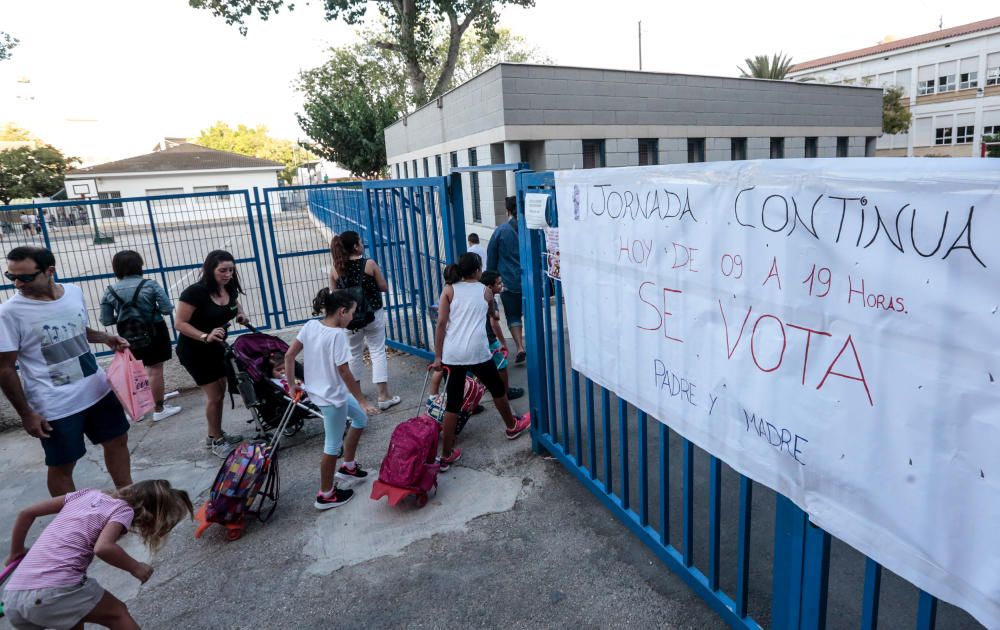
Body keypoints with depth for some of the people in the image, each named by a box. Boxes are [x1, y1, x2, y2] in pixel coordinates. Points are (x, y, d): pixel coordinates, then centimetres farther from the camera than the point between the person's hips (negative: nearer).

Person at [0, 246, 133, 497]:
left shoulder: (74, 292, -1)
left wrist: (107, 338, -3)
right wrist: (26, 413, -11)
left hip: (98, 390, 6)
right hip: (55, 407, -5)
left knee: (117, 440, 18)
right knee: (62, 465, 8)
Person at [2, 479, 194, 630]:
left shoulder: (90, 494, 20)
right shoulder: (124, 509, 0)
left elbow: (26, 513, 23)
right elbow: (102, 547, -19)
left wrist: (17, 552, 38)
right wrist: (135, 567, -3)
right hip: (54, 591, -7)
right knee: (117, 614, 14)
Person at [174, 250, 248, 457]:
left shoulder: (229, 289, -6)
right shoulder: (195, 292, -25)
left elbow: (235, 305, 18)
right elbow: (179, 323, -24)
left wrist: (240, 314, -3)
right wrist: (205, 336, -36)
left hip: (216, 348, 7)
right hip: (194, 351, -7)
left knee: (220, 392, 16)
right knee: (214, 395, -3)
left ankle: (215, 435, 34)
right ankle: (216, 441, 15)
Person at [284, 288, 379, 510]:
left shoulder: (310, 325, -2)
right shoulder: (337, 334, -24)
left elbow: (289, 355, 2)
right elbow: (344, 372, -23)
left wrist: (292, 384, 13)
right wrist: (363, 400, -14)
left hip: (317, 390, 9)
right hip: (332, 396, -9)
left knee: (360, 418, 25)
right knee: (333, 446, 9)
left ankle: (348, 467, 35)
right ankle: (326, 495, 25)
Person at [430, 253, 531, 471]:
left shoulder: (449, 290, 8)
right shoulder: (485, 291, 11)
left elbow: (441, 323, 0)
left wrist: (438, 356, 3)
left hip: (452, 354, 1)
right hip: (477, 351, -1)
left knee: (452, 403, 8)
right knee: (497, 389, 23)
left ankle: (446, 455, 12)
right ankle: (513, 427, 45)